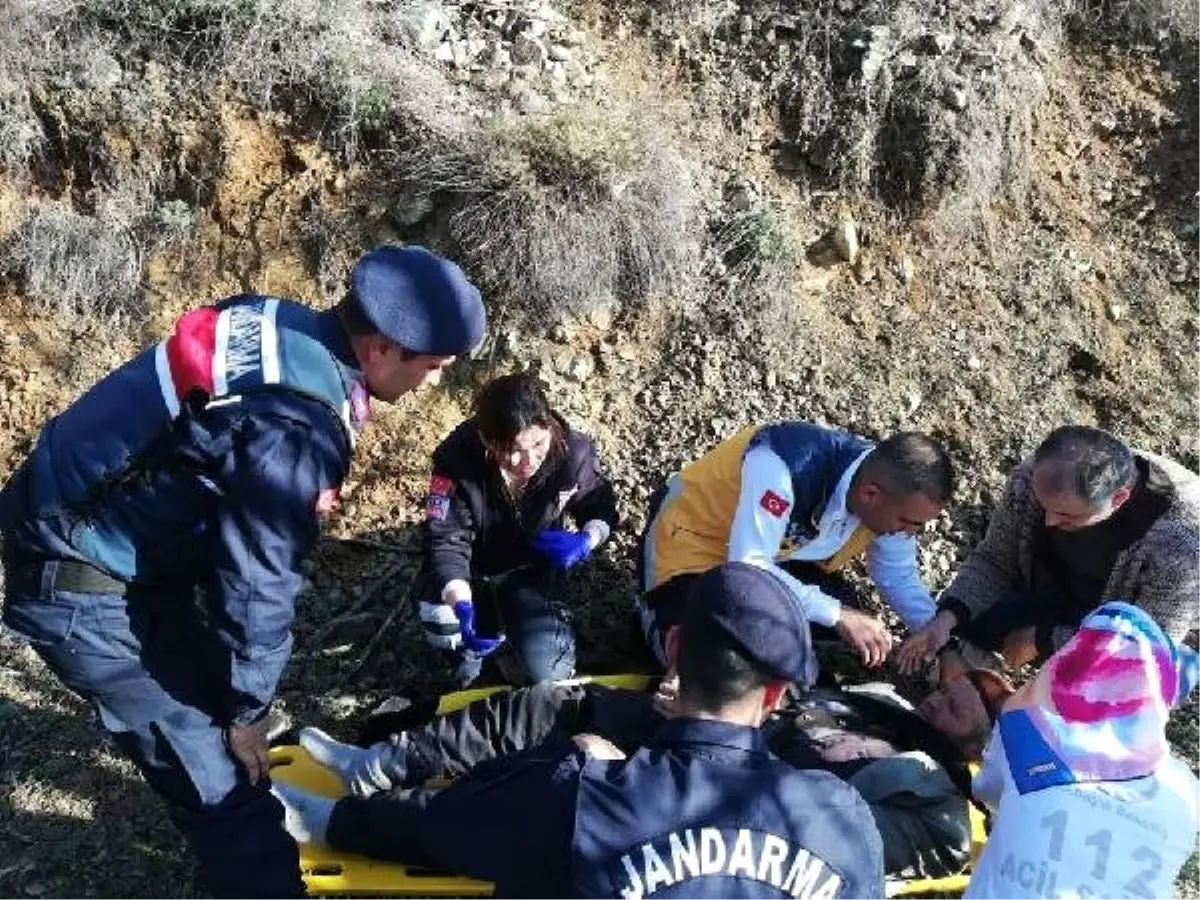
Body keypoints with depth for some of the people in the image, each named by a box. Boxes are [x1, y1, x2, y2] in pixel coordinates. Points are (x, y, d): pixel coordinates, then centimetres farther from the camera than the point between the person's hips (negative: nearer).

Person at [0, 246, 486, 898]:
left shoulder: (282, 325, -3)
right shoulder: (296, 426, -31)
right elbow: (258, 580, -22)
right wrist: (247, 708, -6)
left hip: (94, 531, 10)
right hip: (86, 591, -10)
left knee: (211, 699, 27)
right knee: (220, 777, -1)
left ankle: (249, 844, 50)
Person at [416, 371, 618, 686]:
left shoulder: (573, 452, -24)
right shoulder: (458, 457, -31)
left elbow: (601, 509, -4)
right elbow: (445, 540, -28)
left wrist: (586, 541, -27)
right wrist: (462, 605, -45)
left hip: (531, 566, 1)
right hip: (471, 564, -1)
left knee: (546, 673, -16)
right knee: (441, 626, -33)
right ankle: (472, 650, 6)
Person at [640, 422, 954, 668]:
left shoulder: (891, 490, -16)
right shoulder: (785, 468, -40)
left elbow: (900, 576, 0)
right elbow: (748, 565, -37)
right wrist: (838, 615, -38)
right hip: (696, 537, -7)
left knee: (842, 645, -3)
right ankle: (657, 607, 9)